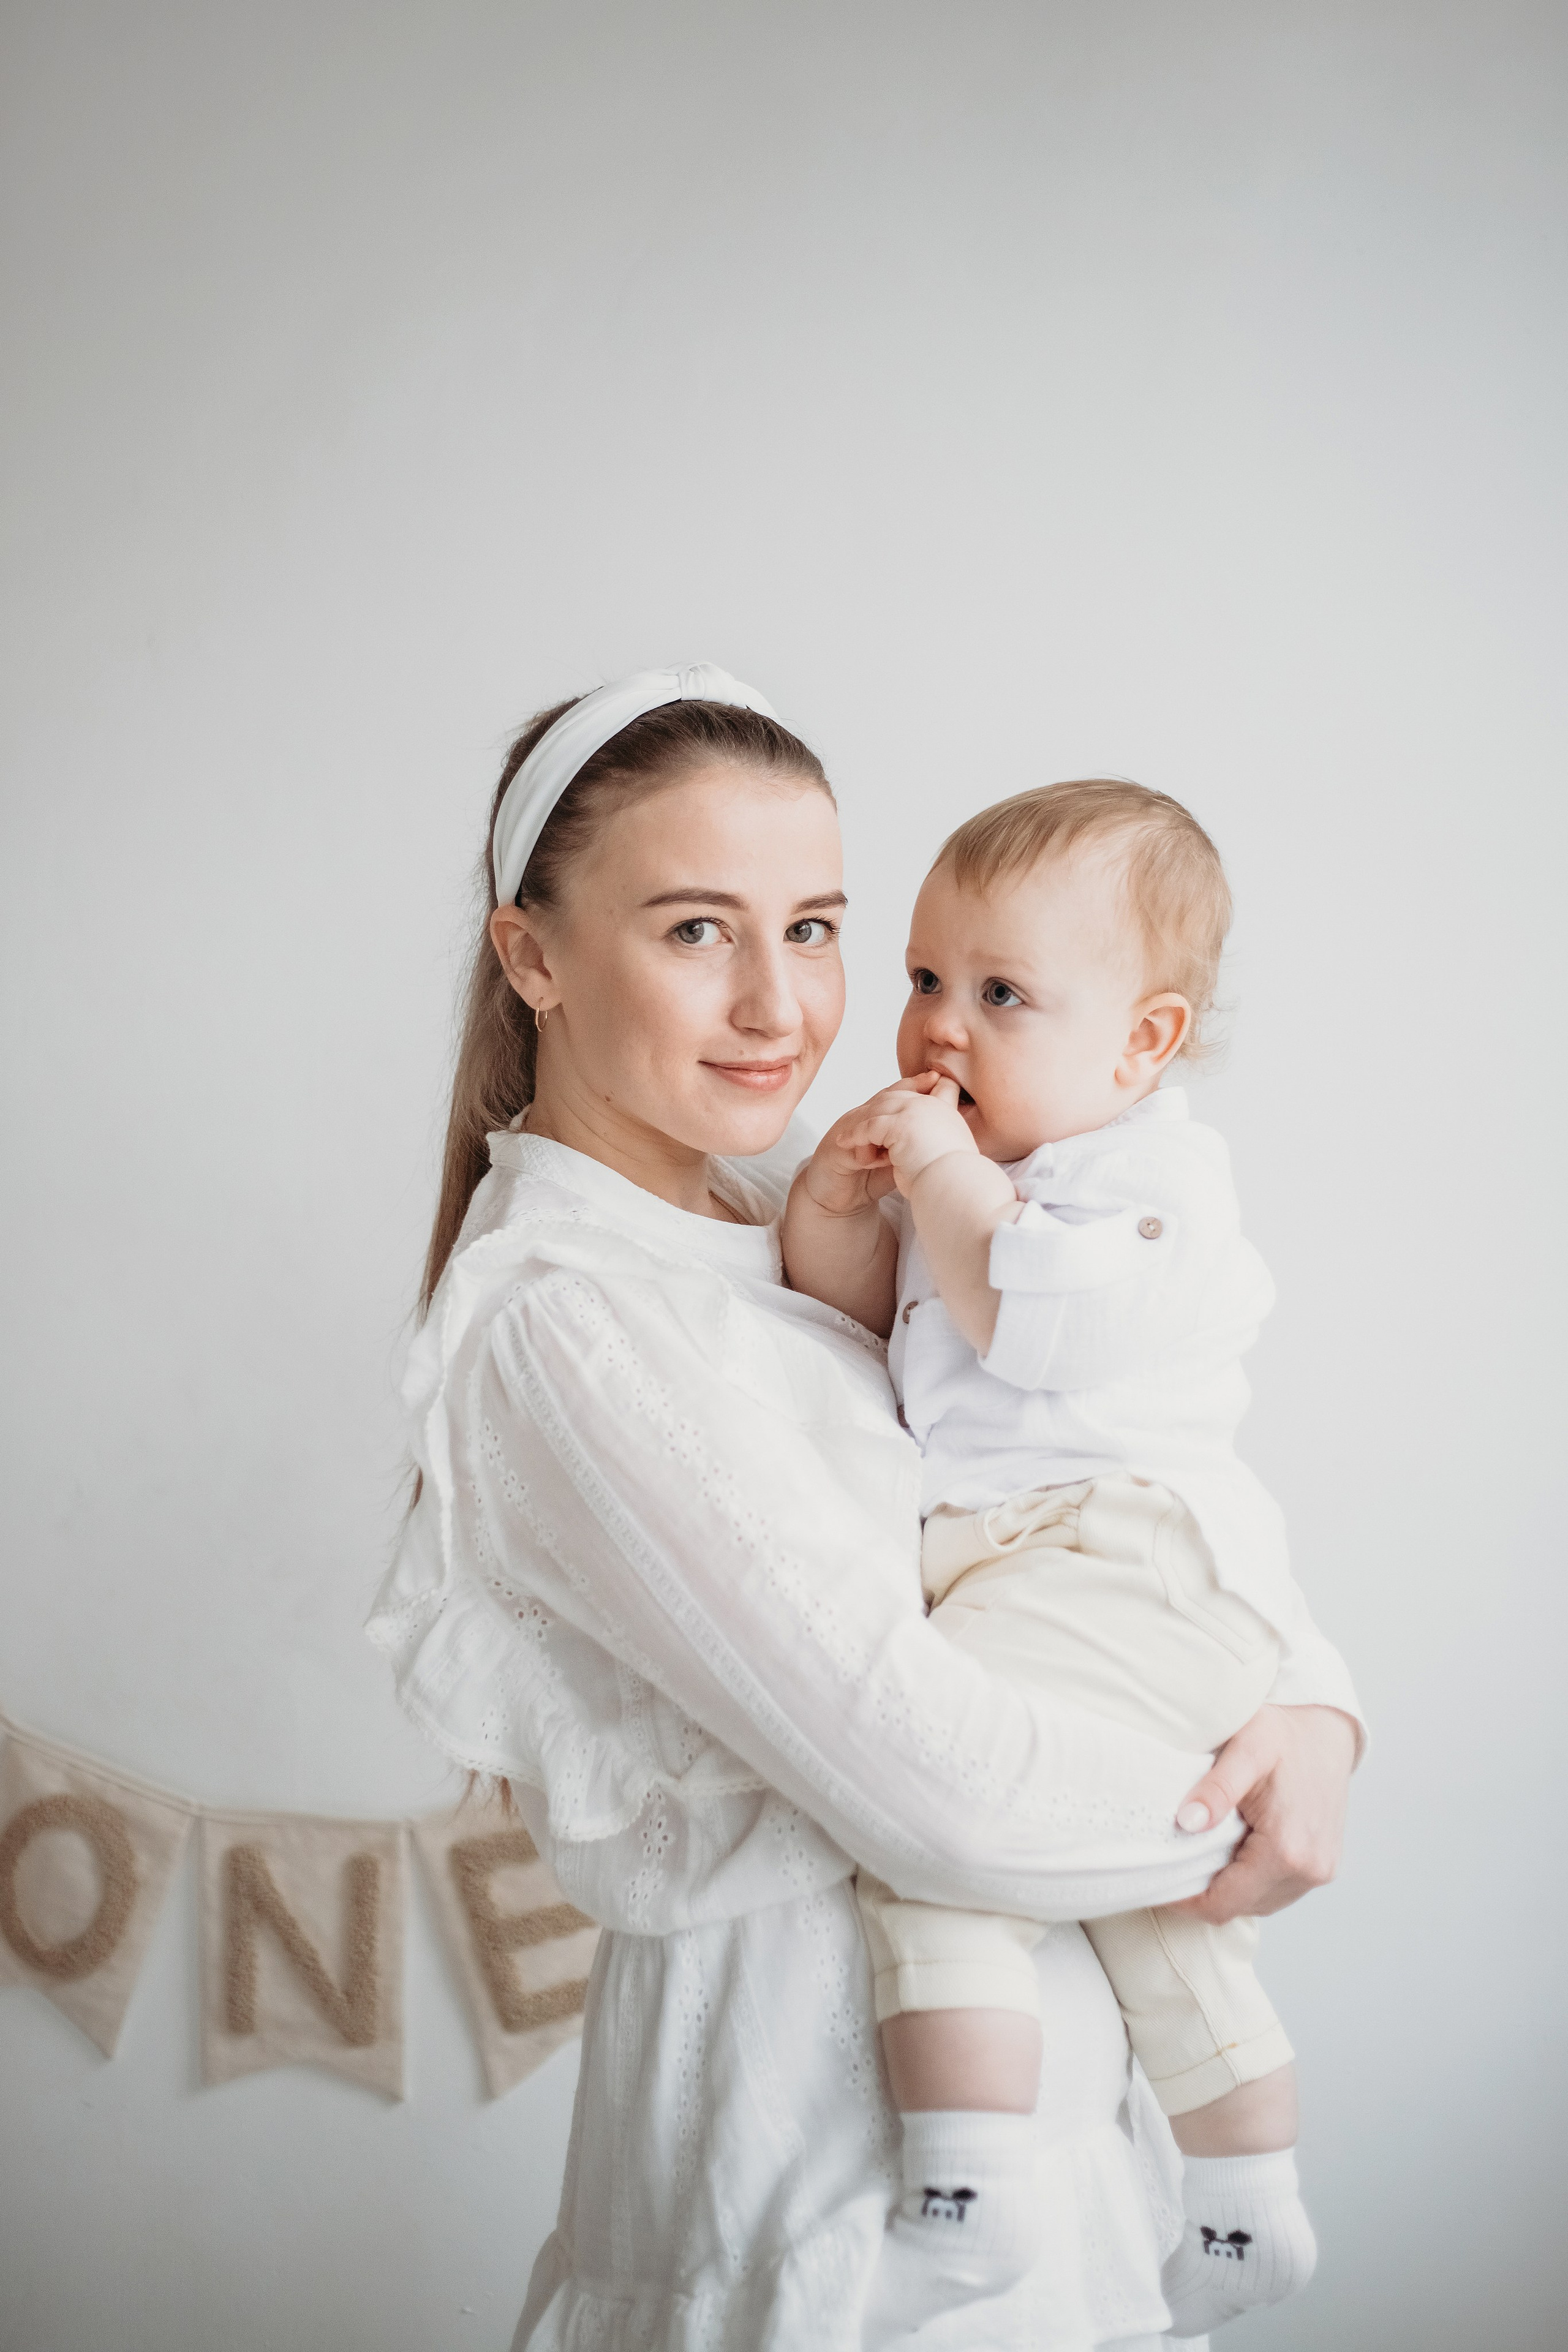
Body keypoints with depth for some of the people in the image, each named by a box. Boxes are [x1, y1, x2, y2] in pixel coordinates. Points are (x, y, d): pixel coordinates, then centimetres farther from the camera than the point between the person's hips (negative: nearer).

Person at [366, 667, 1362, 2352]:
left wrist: (1310, 1705, -8)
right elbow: (949, 1800, -25)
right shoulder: (565, 1322, -22)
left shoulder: (776, 1209, 5)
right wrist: (1222, 1821, -9)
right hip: (820, 2066, -8)